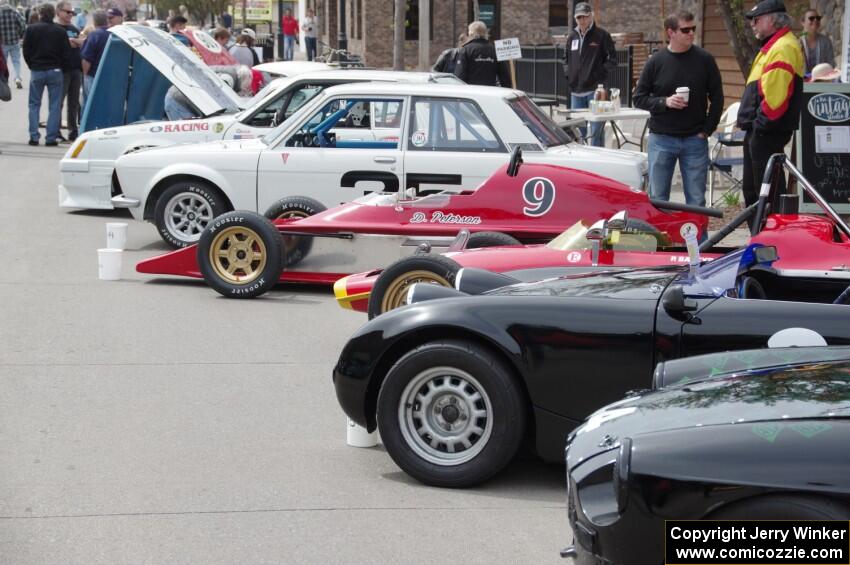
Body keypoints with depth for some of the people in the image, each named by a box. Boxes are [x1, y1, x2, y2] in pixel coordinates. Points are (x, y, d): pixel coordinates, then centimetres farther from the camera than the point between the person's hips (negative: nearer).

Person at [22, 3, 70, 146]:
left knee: (34, 104, 9)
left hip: (36, 71, 0)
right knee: (54, 106, 3)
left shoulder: (31, 29, -2)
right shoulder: (60, 31, -2)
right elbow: (66, 53, -2)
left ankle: (33, 136, 1)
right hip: (55, 71, 0)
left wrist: (32, 66, 12)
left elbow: (26, 51, -1)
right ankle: (51, 137, -2)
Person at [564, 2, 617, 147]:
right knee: (577, 130, 10)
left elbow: (612, 59, -4)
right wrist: (569, 76, 12)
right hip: (576, 91, 6)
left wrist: (601, 75, -12)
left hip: (595, 90, -6)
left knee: (596, 130, -6)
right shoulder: (572, 37, 14)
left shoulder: (601, 35, -3)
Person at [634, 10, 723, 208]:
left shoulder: (705, 60, 1)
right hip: (661, 140, 0)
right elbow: (639, 98, 3)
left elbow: (717, 98, 6)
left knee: (696, 200, 4)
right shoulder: (656, 62, 0)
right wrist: (665, 102, -13)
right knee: (657, 198, 5)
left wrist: (707, 130, 0)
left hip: (695, 140, 0)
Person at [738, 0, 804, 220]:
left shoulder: (783, 49, -16)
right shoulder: (773, 46, 20)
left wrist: (762, 123, -20)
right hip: (759, 131, 11)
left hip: (768, 133, -11)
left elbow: (774, 94, -25)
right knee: (752, 191, 17)